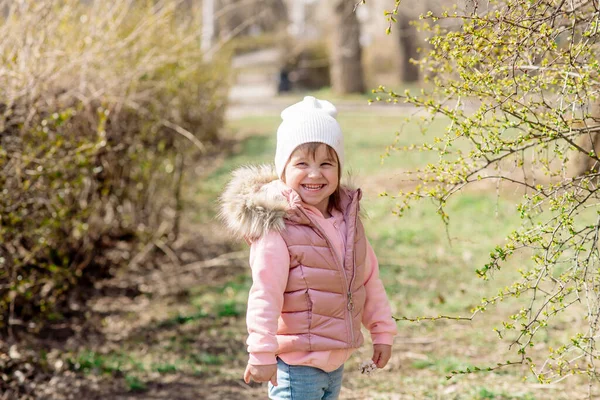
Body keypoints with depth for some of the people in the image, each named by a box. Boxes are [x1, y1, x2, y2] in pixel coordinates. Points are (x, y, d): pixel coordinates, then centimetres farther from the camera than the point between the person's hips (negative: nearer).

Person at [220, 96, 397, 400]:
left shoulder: (347, 218, 5)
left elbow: (369, 277, 13)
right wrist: (262, 353, -24)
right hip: (296, 364, -8)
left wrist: (382, 331, 14)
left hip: (336, 360, 8)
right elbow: (264, 294, -22)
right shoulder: (276, 227, -18)